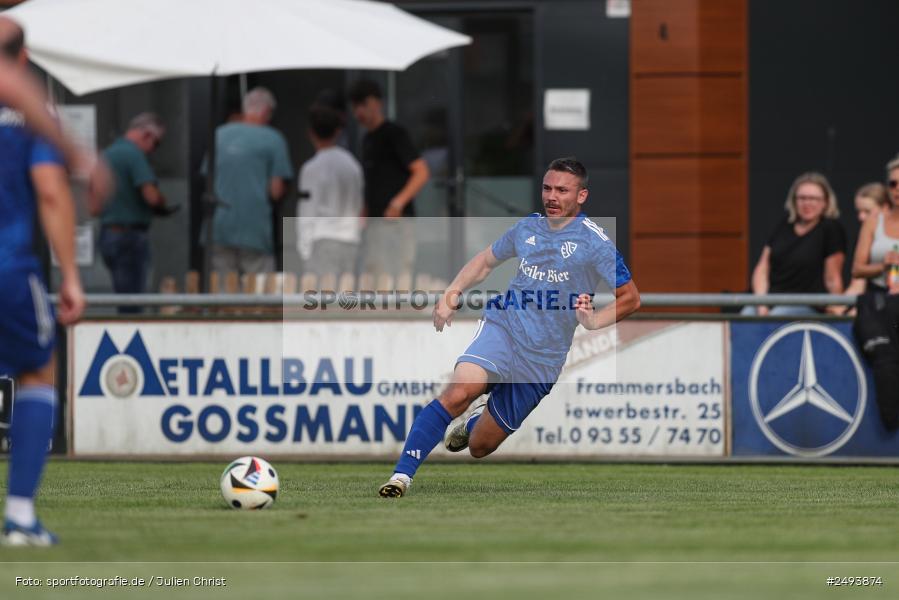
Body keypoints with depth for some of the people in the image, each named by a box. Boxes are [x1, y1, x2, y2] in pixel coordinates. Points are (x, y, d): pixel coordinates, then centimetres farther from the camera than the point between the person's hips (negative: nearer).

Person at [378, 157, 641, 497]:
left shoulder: (594, 242, -6)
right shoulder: (527, 227, 8)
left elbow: (630, 297, -5)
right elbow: (487, 260, 26)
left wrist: (594, 321, -22)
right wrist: (453, 292, 11)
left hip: (543, 357, -2)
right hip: (502, 327, 2)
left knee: (479, 446, 6)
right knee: (458, 393, -30)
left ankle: (472, 422, 44)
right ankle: (402, 475, -27)